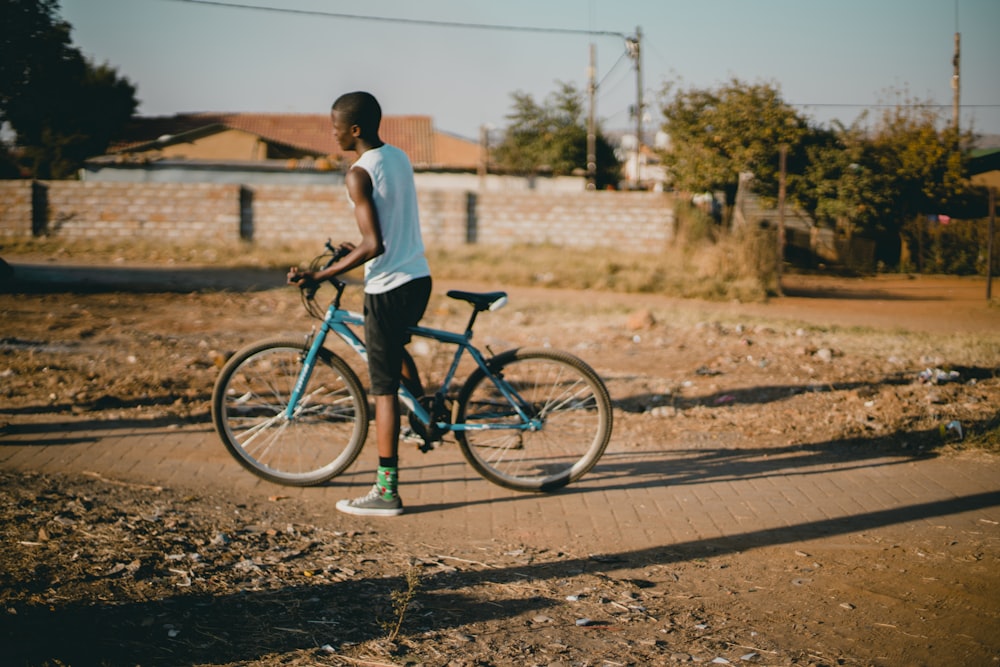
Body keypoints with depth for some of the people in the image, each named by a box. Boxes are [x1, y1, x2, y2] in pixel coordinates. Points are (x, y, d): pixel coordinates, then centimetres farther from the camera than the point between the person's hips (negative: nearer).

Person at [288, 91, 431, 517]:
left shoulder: (359, 174, -15)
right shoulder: (400, 158, 10)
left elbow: (374, 245, -22)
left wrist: (318, 276, -19)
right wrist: (353, 250, 33)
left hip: (389, 289, -8)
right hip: (419, 279, 8)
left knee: (384, 389, -2)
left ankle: (387, 491, 2)